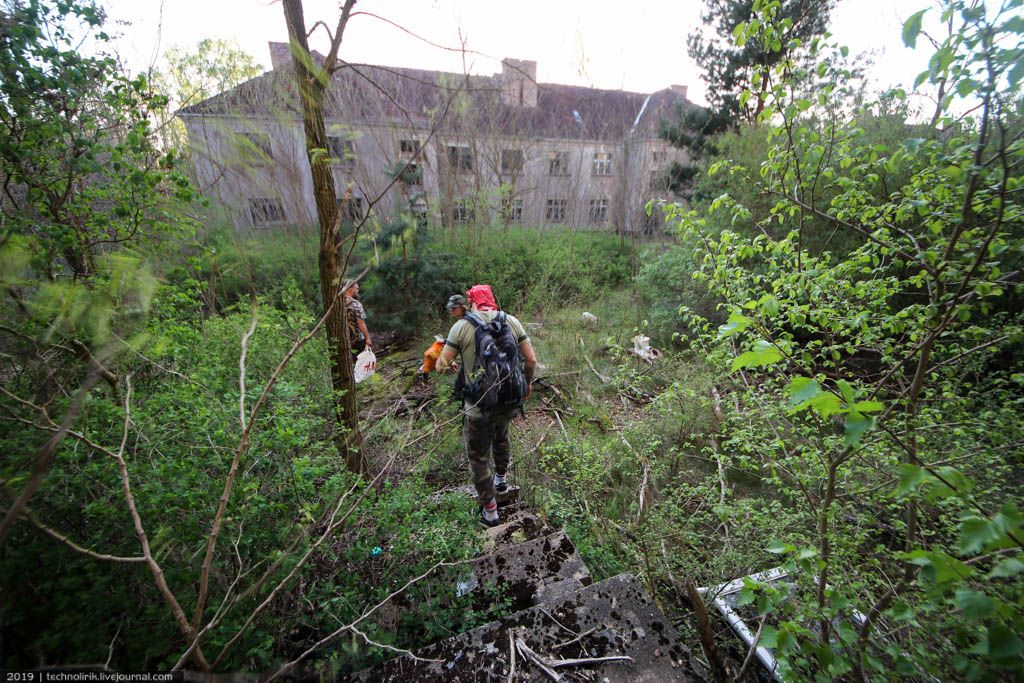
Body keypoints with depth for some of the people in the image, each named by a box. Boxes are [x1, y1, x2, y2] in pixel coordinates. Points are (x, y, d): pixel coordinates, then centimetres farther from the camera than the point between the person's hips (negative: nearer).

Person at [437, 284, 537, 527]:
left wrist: (449, 366, 17)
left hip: (480, 406, -4)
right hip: (511, 401, 5)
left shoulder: (462, 326, -9)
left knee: (478, 456, 17)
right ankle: (501, 478, 55)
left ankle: (489, 511, 32)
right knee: (501, 437, 34)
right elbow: (531, 359, 0)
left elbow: (441, 366, -6)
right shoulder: (511, 321, 0)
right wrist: (527, 383, 18)